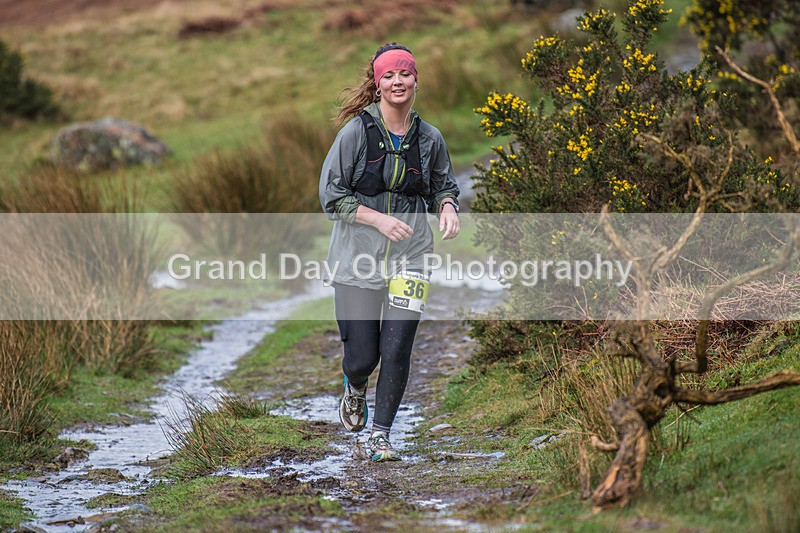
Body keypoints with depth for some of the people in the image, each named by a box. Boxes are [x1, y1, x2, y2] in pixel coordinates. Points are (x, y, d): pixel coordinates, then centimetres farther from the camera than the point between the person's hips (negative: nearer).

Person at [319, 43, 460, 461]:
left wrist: (448, 207, -4)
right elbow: (331, 195, -6)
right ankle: (355, 388, 39)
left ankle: (380, 435, 9)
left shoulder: (429, 139, 3)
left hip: (409, 258, 2)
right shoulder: (357, 131, -7)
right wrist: (379, 219, -17)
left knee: (396, 350, -8)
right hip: (357, 258, -2)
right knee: (362, 357, 1)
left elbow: (443, 186, 19)